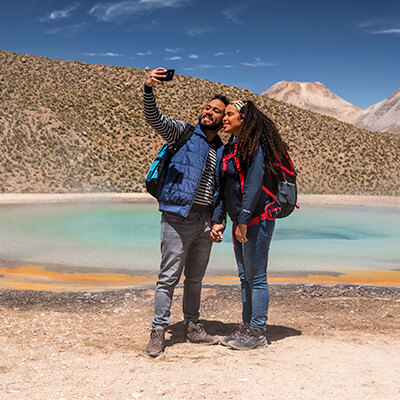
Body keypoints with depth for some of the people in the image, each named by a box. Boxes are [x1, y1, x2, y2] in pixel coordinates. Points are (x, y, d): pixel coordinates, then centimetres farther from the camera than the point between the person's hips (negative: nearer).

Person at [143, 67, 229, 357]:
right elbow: (155, 119, -12)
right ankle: (158, 332, 5)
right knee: (169, 276, -4)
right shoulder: (183, 132, 5)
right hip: (178, 217, -5)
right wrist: (149, 89, -30)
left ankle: (193, 326, 24)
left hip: (204, 220, 5)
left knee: (196, 277, 13)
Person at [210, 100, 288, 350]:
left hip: (257, 219, -9)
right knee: (245, 276, 14)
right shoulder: (230, 148, 15)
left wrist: (243, 221, -23)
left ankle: (258, 332, 7)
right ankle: (246, 327, 24)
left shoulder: (255, 146, -11)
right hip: (241, 221, 9)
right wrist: (218, 220, 10)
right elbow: (223, 188, 16)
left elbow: (253, 185, -20)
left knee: (257, 277, -2)